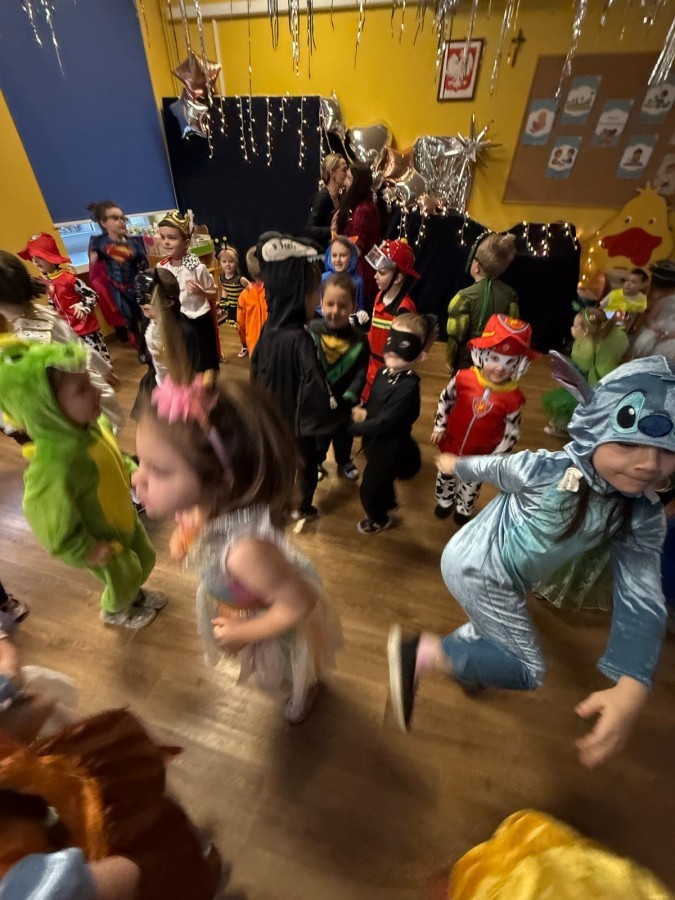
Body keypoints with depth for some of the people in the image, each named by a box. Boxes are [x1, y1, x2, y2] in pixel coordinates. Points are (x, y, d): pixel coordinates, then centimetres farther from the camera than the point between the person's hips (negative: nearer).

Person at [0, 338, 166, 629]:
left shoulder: (90, 422, -19)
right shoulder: (55, 467, -43)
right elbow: (51, 525, -29)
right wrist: (87, 552, -18)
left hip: (123, 516, 6)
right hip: (101, 541, -6)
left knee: (146, 558, 28)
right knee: (123, 578, 22)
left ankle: (134, 593, 61)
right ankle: (114, 611, 58)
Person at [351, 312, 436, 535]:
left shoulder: (408, 388, -32)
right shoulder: (384, 371, -6)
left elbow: (384, 423, -31)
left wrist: (354, 427, -21)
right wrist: (363, 411, -13)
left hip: (389, 448, -8)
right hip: (375, 441, 8)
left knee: (369, 489, 13)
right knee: (381, 481, 32)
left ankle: (379, 519, 45)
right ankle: (388, 503, 62)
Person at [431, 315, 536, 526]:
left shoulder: (514, 397, -24)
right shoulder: (463, 378, -23)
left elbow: (511, 432, -13)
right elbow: (445, 400, -5)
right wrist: (439, 427, -3)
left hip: (481, 454, -1)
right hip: (452, 444, 1)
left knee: (472, 484, 26)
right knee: (446, 475, 27)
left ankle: (464, 509, 55)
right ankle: (444, 502, 57)